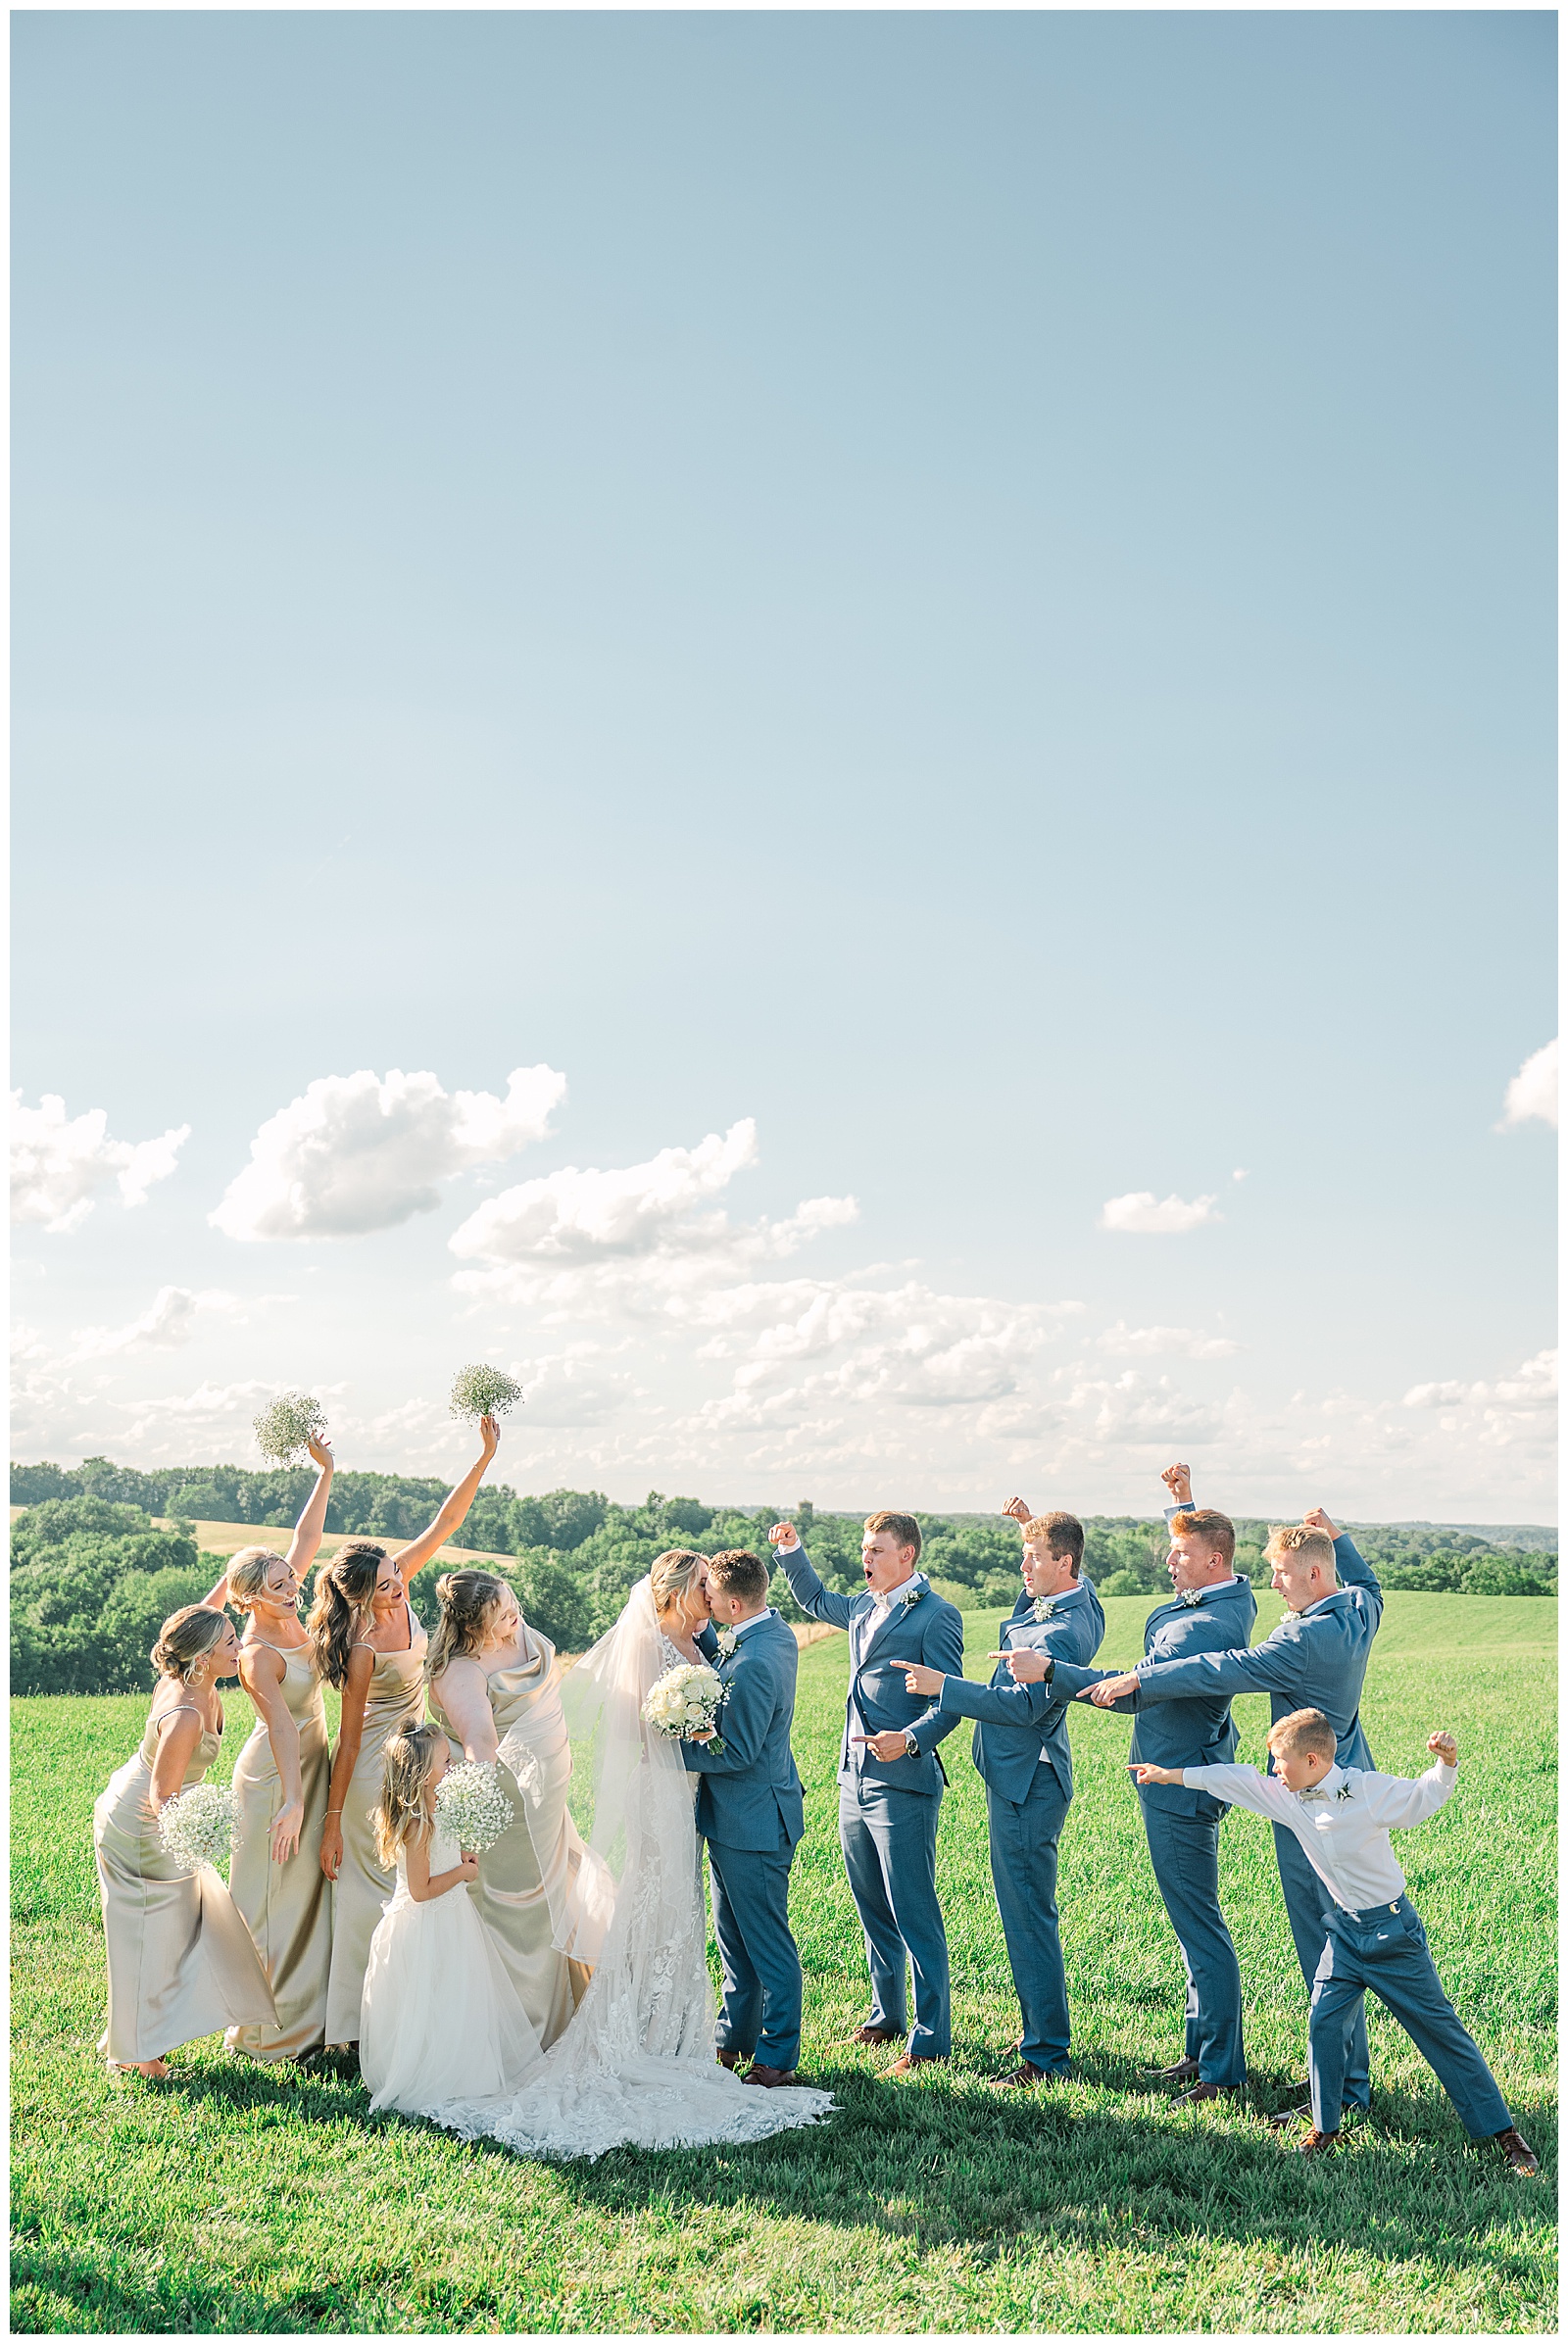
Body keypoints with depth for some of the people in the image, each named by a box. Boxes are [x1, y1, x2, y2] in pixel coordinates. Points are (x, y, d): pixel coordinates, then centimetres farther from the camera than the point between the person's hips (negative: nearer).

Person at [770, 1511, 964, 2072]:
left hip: (902, 1785, -8)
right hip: (854, 1782, 9)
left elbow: (950, 1702, -16)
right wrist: (791, 1553, 22)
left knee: (914, 1914, -4)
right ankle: (885, 2016, 33)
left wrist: (911, 1739, -32)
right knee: (872, 1909, 18)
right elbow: (815, 1600, 35)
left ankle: (932, 2038, 5)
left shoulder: (935, 1616, -12)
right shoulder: (864, 1608, 14)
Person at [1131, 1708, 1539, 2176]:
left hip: (1393, 1928, -5)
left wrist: (1446, 1761, -29)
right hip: (1346, 1930, 5)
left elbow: (1425, 1796, -9)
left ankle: (1500, 2129, 11)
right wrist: (1170, 1774, 8)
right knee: (1325, 2021, -5)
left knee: (1439, 2027, 0)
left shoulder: (1370, 1789, -17)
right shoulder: (1287, 1798, -3)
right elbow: (1235, 1779, 4)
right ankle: (1324, 2129, 10)